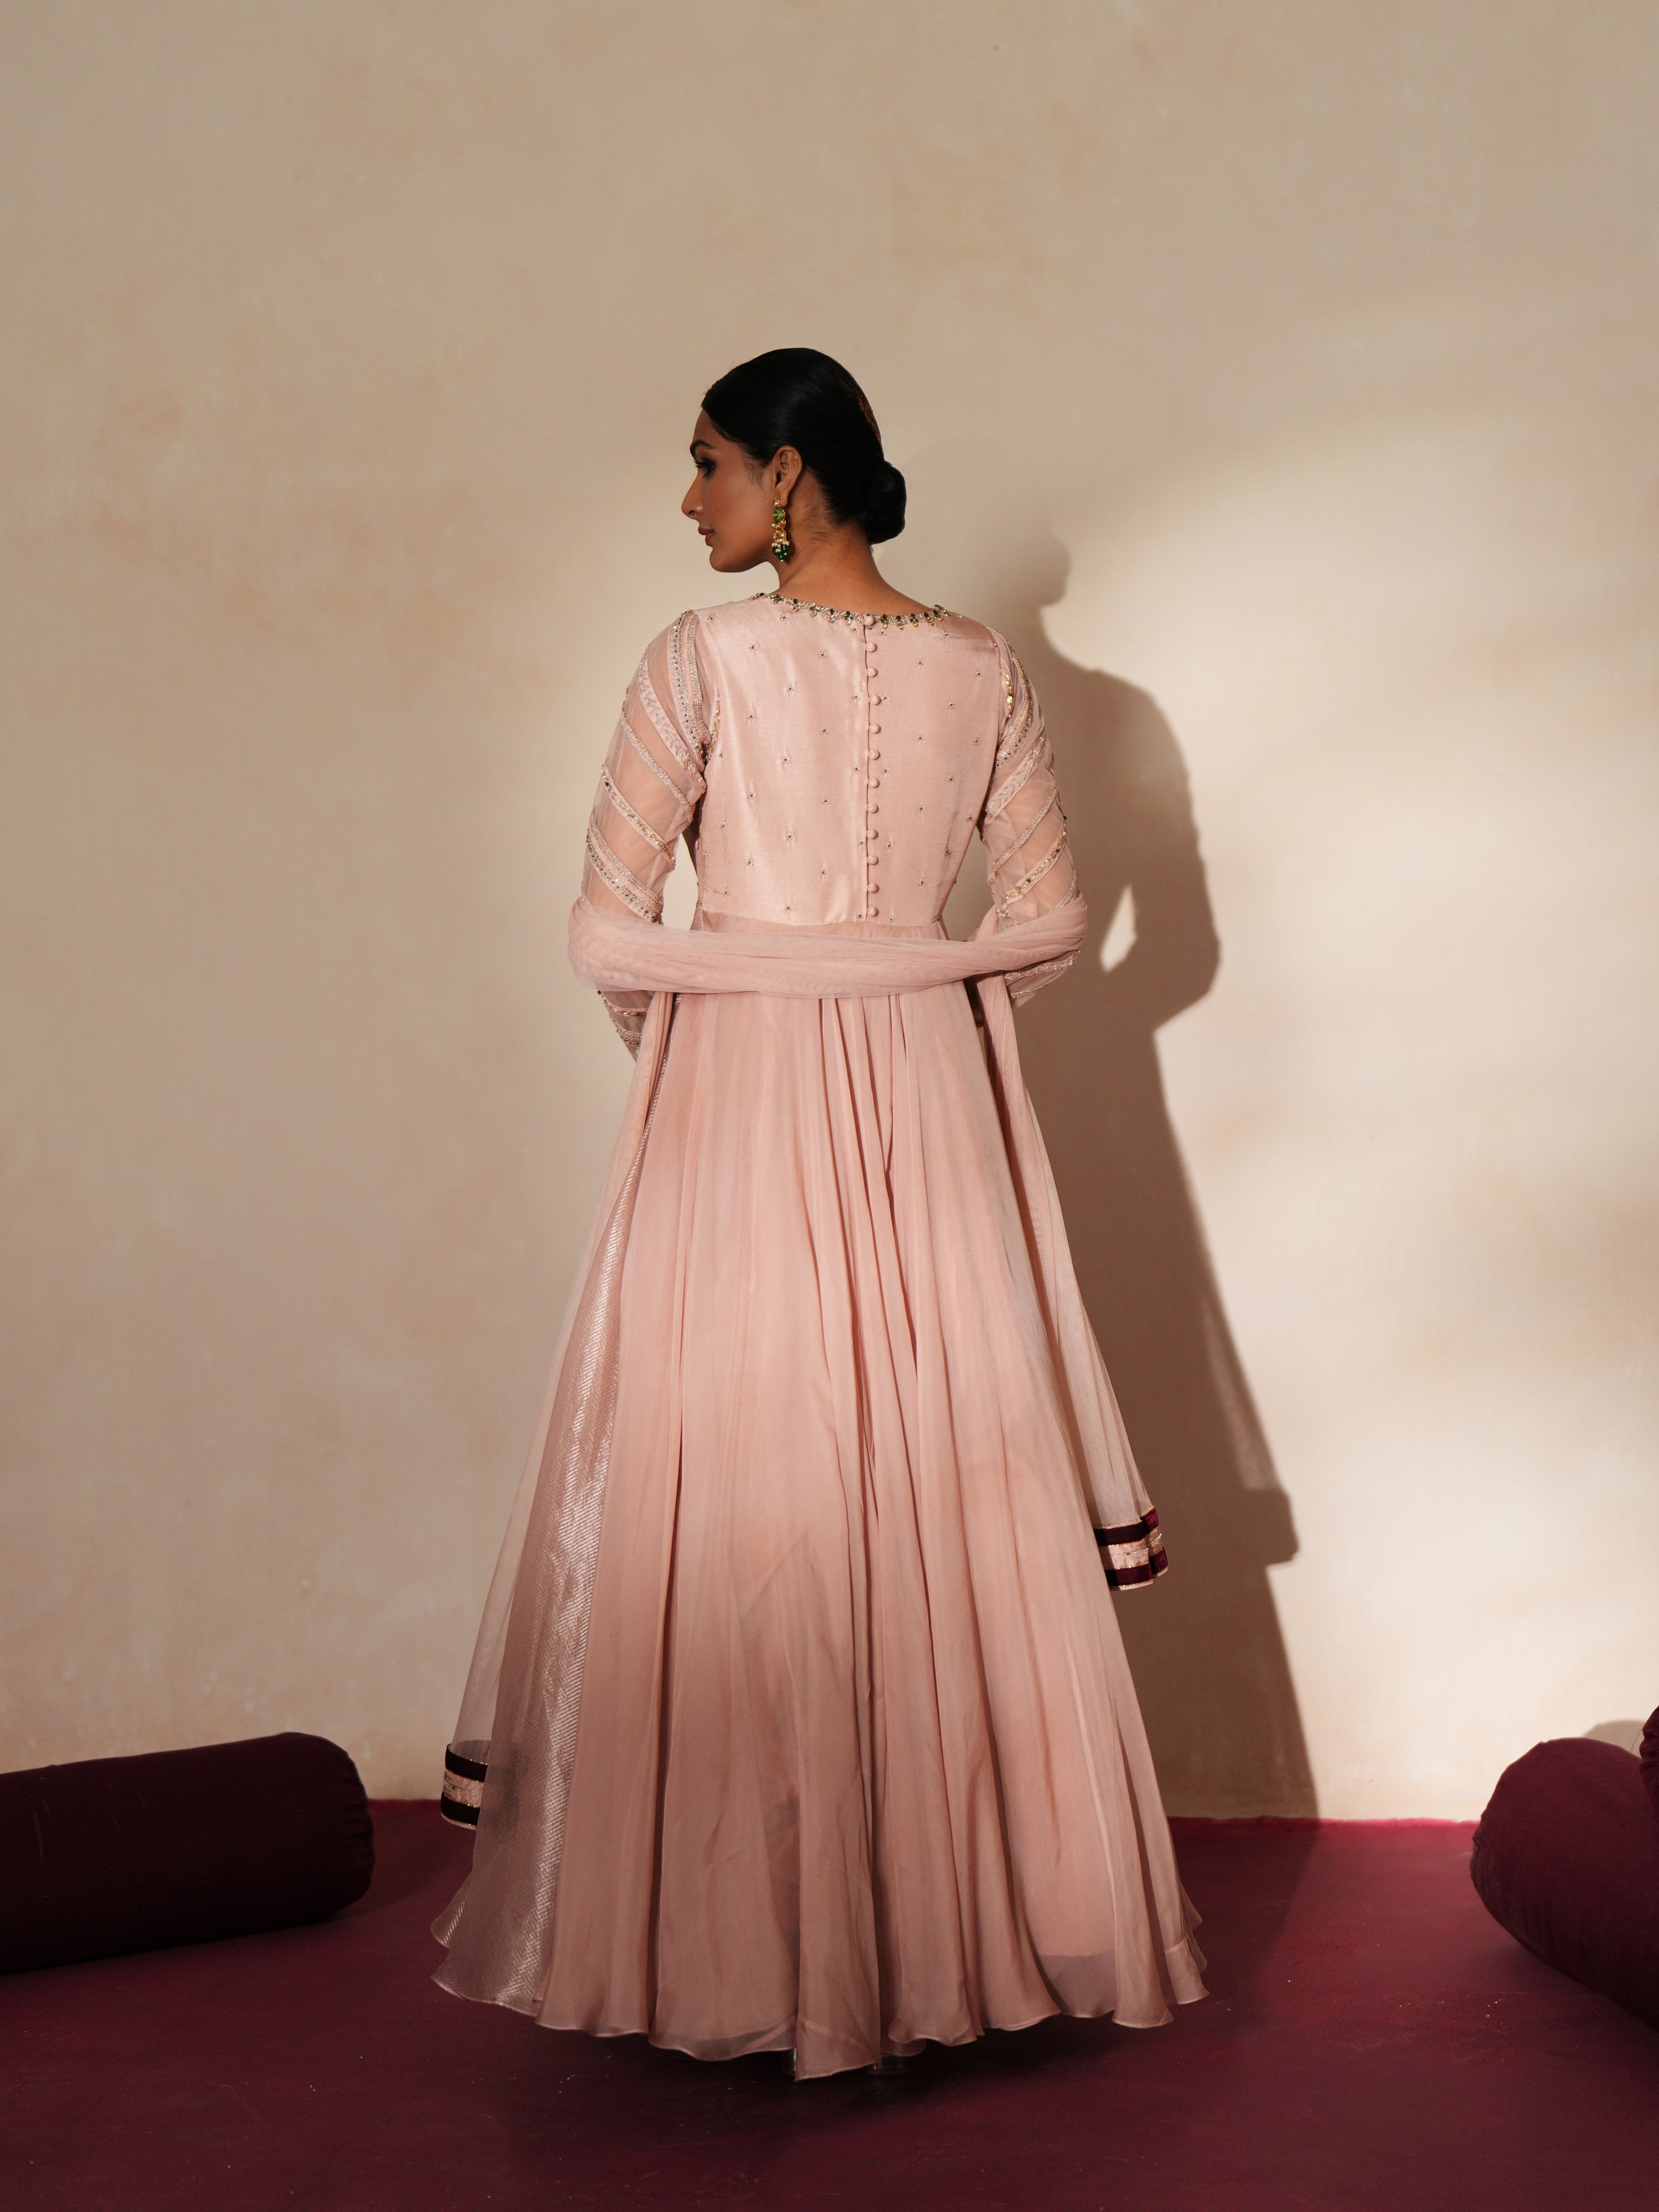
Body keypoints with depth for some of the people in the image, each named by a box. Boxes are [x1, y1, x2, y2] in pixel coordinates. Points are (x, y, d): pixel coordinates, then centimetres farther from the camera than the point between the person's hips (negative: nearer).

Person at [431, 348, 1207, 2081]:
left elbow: (607, 929, -8)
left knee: (731, 1499, 2)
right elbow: (1050, 914, 8)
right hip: (931, 1101, 4)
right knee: (951, 1492, 9)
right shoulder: (980, 669, 5)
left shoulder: (707, 657, -8)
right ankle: (967, 1922, 16)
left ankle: (744, 1949, 8)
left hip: (735, 1098, -4)